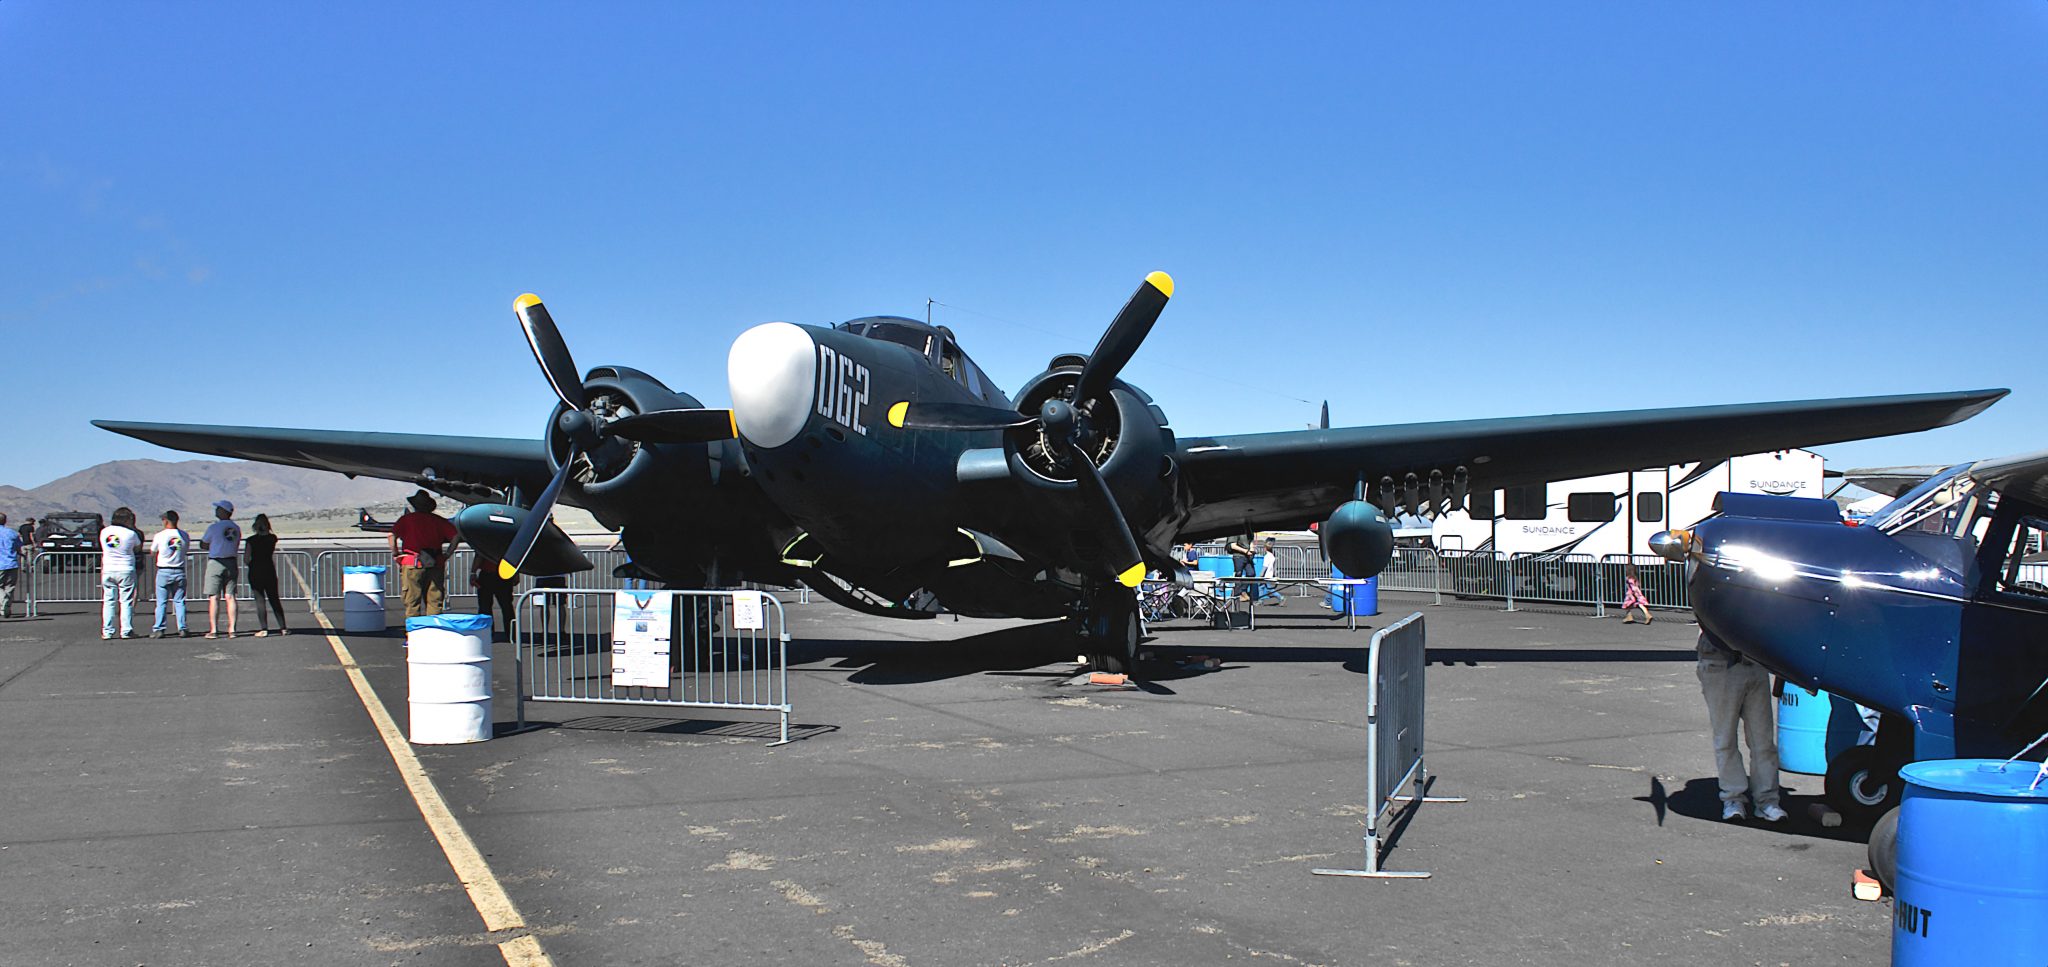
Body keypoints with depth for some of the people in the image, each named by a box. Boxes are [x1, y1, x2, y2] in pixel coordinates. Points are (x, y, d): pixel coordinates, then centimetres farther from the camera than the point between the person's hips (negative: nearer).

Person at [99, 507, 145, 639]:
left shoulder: (104, 532, 2)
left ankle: (106, 632, 7)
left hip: (108, 570, 4)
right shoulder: (131, 533, -11)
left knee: (108, 601, 8)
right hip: (126, 569, -4)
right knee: (126, 601, 3)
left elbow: (103, 547, 16)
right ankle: (126, 631, 3)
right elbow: (138, 549, 5)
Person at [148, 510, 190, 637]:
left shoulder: (160, 536, -8)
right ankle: (182, 628, 4)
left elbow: (152, 553, 5)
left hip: (163, 571, -2)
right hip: (179, 571, 2)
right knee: (179, 601, 7)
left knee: (161, 602, 4)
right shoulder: (184, 536, -1)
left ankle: (158, 629, 3)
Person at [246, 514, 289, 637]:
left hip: (255, 572, -3)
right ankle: (283, 628, 10)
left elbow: (247, 559, -8)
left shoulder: (251, 540, -8)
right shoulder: (273, 538, -1)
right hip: (269, 571, 3)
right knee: (274, 600, 11)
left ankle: (264, 629, -5)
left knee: (260, 601, -1)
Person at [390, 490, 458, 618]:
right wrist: (447, 555, 6)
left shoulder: (406, 519, 5)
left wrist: (395, 554, 0)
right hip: (435, 564, 2)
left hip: (412, 565, -2)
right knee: (434, 601, 6)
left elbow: (392, 534, -9)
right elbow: (455, 535, 2)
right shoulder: (438, 520, 11)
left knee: (412, 602, 2)